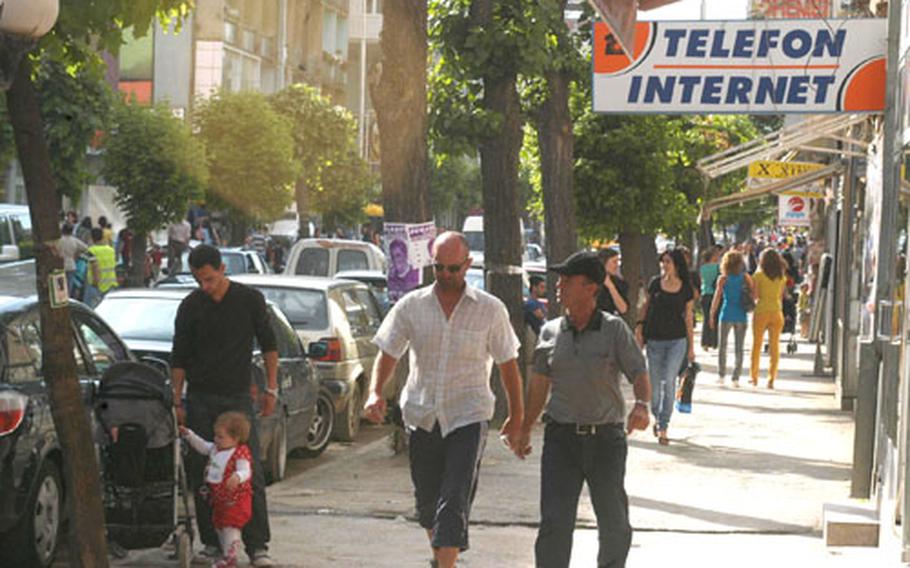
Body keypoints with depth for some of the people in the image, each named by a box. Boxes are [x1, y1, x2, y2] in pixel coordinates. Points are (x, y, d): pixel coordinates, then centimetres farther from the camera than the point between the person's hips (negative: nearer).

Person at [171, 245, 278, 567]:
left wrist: (271, 389, 4)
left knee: (250, 473, -7)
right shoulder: (190, 307, 2)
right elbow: (179, 358, 7)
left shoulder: (249, 300, 0)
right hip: (200, 400, 2)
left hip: (238, 398, -2)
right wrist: (177, 402, 2)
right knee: (201, 475, 1)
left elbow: (268, 345, 8)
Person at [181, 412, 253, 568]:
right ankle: (225, 554, 28)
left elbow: (245, 471, -29)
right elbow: (202, 446, 22)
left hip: (235, 500, -9)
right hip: (219, 499, 9)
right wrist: (189, 435, 15)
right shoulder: (215, 448, 6)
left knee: (230, 527, -9)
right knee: (219, 527, 17)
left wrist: (237, 477, -51)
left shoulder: (241, 453, -20)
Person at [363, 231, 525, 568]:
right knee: (426, 499, 15)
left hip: (468, 417, -3)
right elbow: (388, 354, 6)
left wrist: (516, 417, 9)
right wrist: (375, 392, -12)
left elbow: (507, 364, 6)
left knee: (455, 501, -14)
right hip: (421, 416, 3)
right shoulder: (411, 306, 2)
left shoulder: (490, 309, -1)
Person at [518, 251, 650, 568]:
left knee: (615, 524, 10)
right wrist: (525, 430, 18)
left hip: (605, 438, -1)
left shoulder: (614, 330, -4)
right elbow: (540, 384, 14)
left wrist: (641, 405, -30)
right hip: (561, 437, 1)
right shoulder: (550, 333, 4)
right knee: (554, 523, -8)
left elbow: (639, 374, -9)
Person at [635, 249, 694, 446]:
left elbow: (688, 317, 6)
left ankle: (663, 429, -7)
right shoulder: (656, 283, 1)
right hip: (655, 339, 2)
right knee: (654, 384, 7)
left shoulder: (686, 289, 0)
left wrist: (691, 347, 8)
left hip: (677, 341, -2)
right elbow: (646, 305, 14)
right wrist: (640, 325, -1)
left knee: (669, 381, -12)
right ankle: (657, 417, 34)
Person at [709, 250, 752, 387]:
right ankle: (736, 377, 4)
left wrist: (712, 314, -1)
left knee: (722, 346, 12)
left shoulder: (723, 279, -4)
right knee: (739, 347, 8)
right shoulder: (746, 277, 1)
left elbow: (717, 298, -7)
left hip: (727, 315, -1)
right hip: (741, 315, 1)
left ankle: (721, 375, 9)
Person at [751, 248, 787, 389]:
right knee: (774, 346, 6)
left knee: (757, 344, 10)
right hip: (777, 312, 2)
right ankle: (771, 379, 4)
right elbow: (781, 297, 9)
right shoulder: (782, 277, 5)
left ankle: (754, 377, 13)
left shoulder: (759, 275, -5)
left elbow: (754, 295, -3)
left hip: (761, 311, -2)